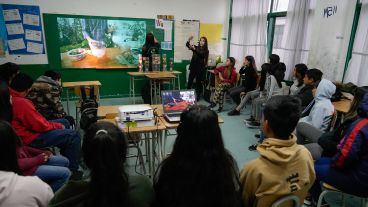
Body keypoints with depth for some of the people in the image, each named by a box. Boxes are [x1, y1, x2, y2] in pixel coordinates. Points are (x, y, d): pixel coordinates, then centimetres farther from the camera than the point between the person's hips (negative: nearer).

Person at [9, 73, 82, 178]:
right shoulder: (21, 102, -29)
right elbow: (40, 126, -25)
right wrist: (58, 126, -9)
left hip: (26, 128, 11)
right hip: (31, 138, -11)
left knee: (64, 122, 20)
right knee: (74, 135, -11)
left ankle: (67, 158, 28)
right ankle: (72, 170, 1)